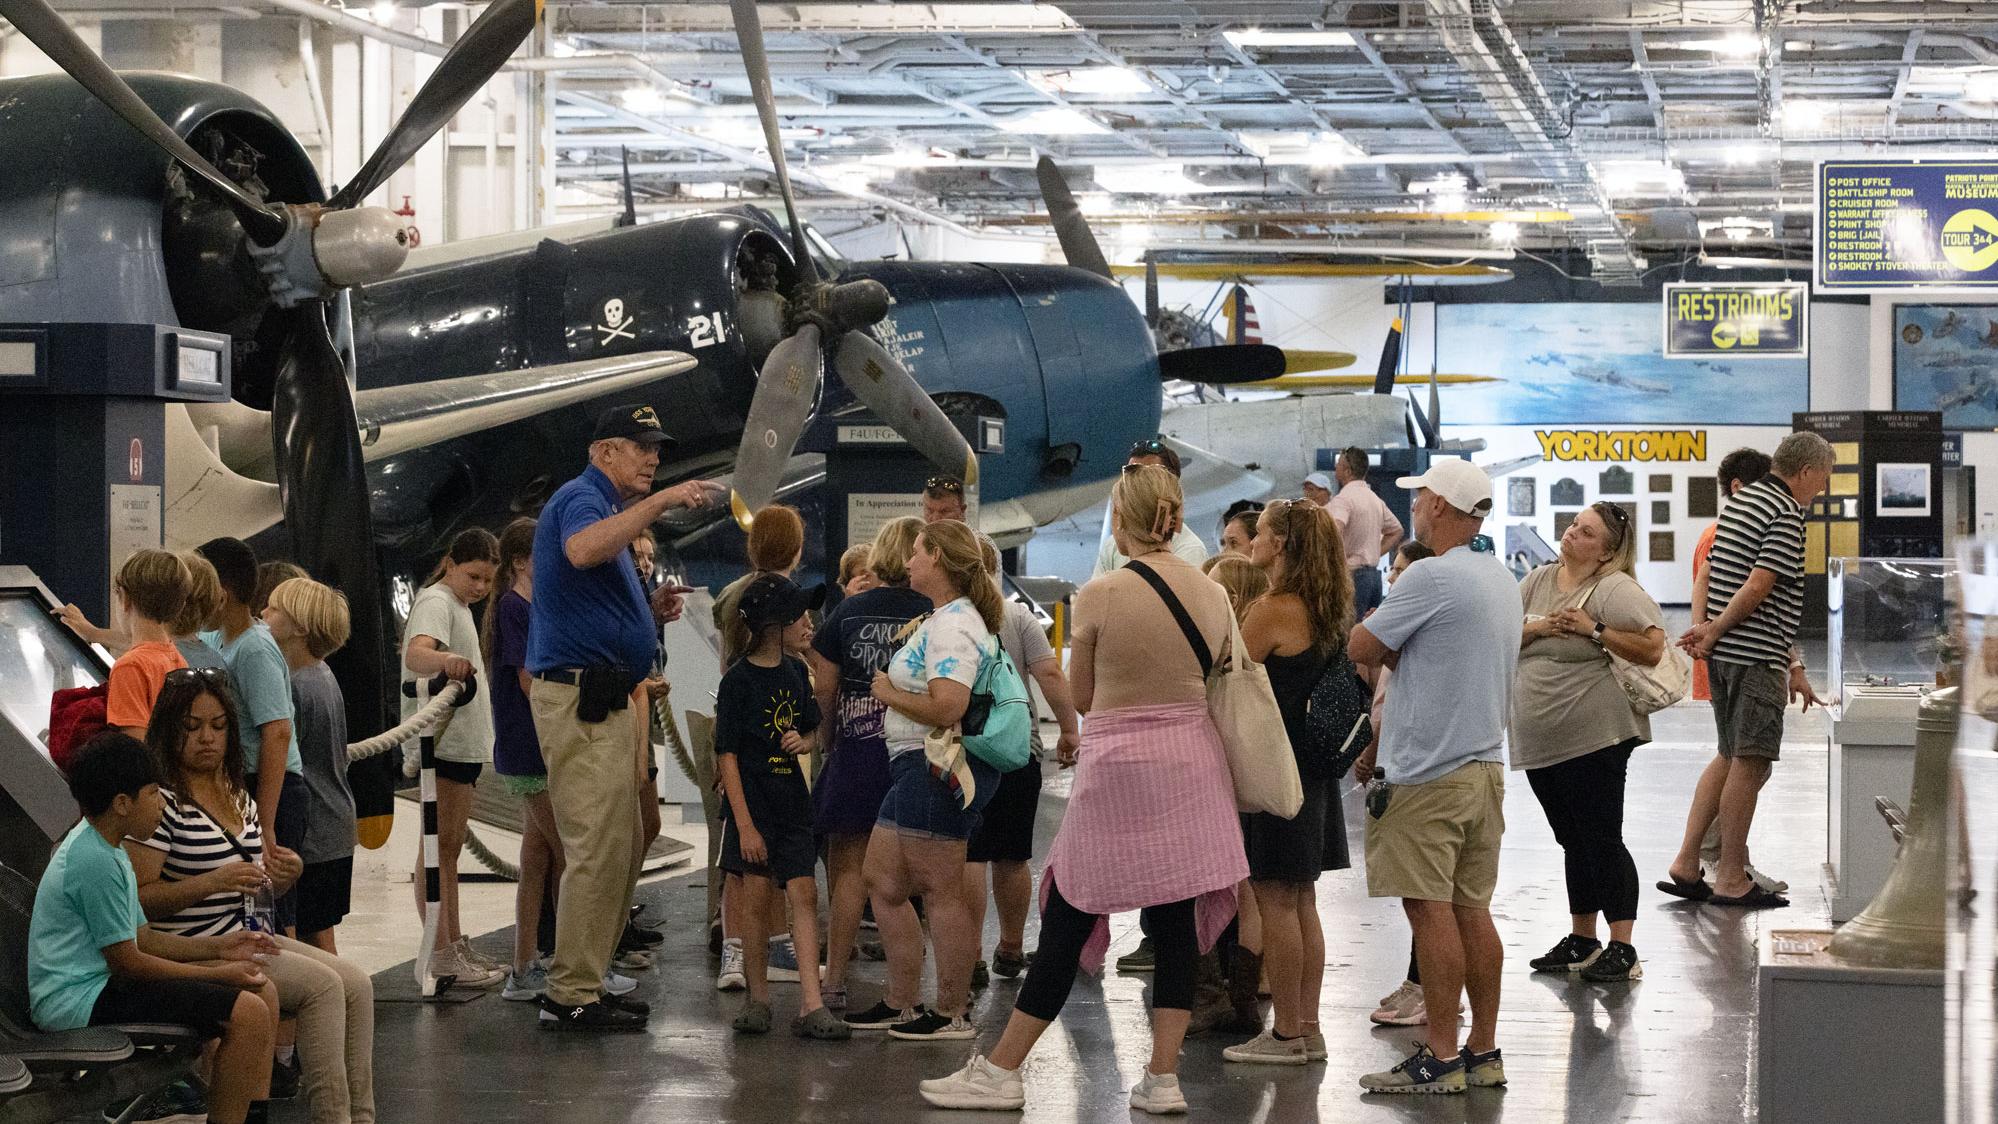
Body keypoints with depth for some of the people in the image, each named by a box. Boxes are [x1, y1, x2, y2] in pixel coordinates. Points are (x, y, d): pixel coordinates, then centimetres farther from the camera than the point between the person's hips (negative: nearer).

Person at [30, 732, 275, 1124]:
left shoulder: (105, 849, 15)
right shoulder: (94, 861, -19)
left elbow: (142, 938, 19)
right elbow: (127, 962, -16)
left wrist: (216, 947, 9)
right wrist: (217, 974, -9)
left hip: (98, 983, 11)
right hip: (80, 1000, -11)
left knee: (257, 992, 14)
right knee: (247, 1013, -21)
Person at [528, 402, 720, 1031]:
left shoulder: (612, 510, 23)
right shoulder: (581, 497, -10)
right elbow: (583, 550, -36)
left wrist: (651, 613, 11)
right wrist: (661, 500, -34)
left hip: (602, 698, 11)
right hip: (577, 692, -11)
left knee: (618, 844, 13)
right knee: (598, 846, -11)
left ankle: (584, 985, 19)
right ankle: (571, 997, -8)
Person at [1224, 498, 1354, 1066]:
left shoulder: (1273, 610, -16)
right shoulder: (1324, 610, 10)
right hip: (1312, 767, 9)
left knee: (1275, 902, -3)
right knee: (1302, 901, 13)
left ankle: (1286, 1034, 1)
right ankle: (1307, 1028, 17)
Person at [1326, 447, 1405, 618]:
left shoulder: (1342, 499, -12)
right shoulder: (1376, 500, 16)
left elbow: (1334, 530, -31)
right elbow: (1396, 531, 28)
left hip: (1352, 574, -9)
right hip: (1374, 571, 9)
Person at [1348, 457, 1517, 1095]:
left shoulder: (1431, 577, -16)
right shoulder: (1502, 578, 13)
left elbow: (1362, 649, -11)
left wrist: (1386, 650, 8)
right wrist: (1400, 655, 6)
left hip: (1429, 773, -9)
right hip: (1486, 764, 9)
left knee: (1430, 910, -5)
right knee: (1472, 909, 11)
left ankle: (1441, 1059, -3)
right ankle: (1483, 1052, 14)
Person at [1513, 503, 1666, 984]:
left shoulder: (1615, 589, -9)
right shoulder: (1538, 581, 12)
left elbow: (1652, 647, -17)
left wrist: (1593, 629, -18)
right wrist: (1537, 628, -7)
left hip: (1596, 738, -7)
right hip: (1540, 741, 7)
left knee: (1602, 841, -6)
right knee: (1574, 842, 16)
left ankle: (1622, 950, -2)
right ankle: (1581, 941, 25)